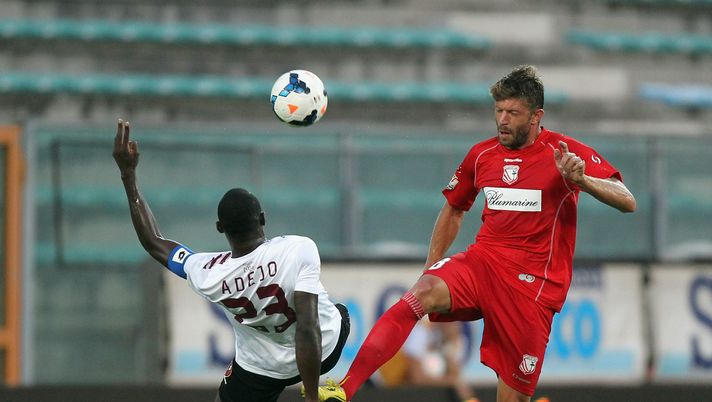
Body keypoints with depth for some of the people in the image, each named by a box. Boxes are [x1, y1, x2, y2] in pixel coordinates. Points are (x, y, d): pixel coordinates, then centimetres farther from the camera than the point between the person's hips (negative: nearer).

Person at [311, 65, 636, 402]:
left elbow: (627, 203, -12)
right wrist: (431, 265, 19)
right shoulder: (482, 155, 9)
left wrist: (582, 180, -29)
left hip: (533, 283, -3)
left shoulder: (565, 153, -4)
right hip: (482, 262, 3)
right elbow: (453, 209, 26)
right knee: (421, 293, -29)